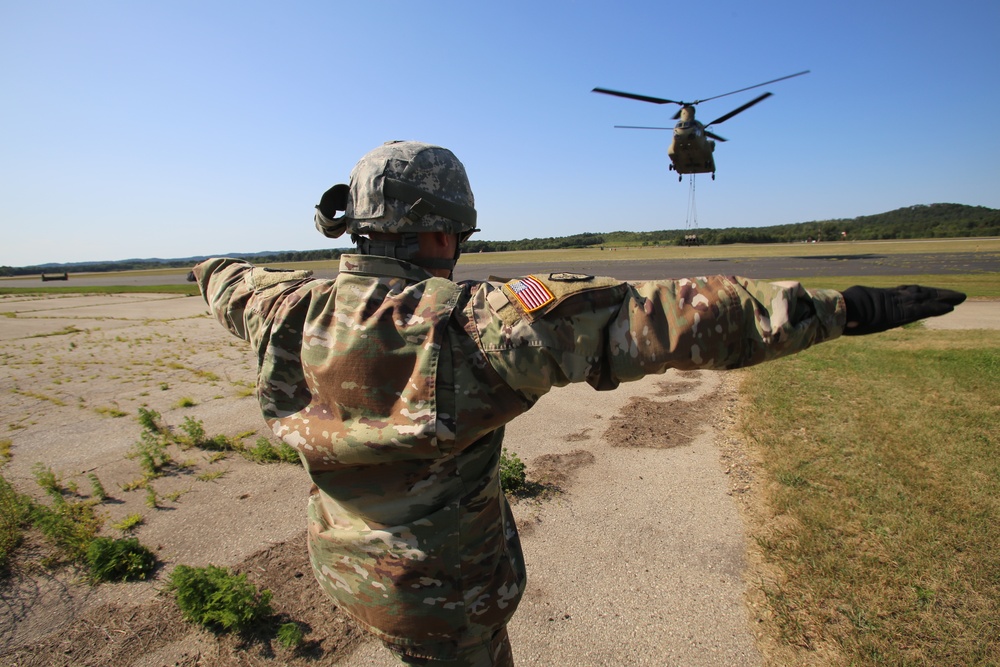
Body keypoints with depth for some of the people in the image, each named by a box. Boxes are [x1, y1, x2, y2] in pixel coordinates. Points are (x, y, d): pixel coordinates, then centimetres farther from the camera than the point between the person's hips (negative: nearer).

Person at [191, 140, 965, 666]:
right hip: (438, 592, -6)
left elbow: (234, 284, 15)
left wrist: (213, 270, 39)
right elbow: (648, 316, -37)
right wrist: (841, 307, -33)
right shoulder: (466, 323, -32)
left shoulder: (296, 310, -10)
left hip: (342, 565, 7)